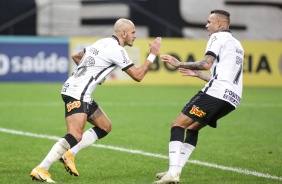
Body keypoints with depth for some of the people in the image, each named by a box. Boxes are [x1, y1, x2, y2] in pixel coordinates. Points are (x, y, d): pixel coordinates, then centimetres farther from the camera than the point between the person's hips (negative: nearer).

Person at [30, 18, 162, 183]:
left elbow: (76, 56, 29)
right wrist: (153, 55, -1)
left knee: (105, 127, 16)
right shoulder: (116, 50, -12)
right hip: (77, 94, -10)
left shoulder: (103, 43, 16)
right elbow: (138, 75, -11)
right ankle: (41, 169, -26)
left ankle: (69, 155, 11)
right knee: (76, 136, -22)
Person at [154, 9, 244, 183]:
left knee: (178, 124, -6)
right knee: (192, 127, 22)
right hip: (232, 98, 9)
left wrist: (180, 64, -5)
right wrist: (197, 74, 39)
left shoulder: (218, 37, 1)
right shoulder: (237, 45, 28)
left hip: (216, 92, -9)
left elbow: (207, 64, -14)